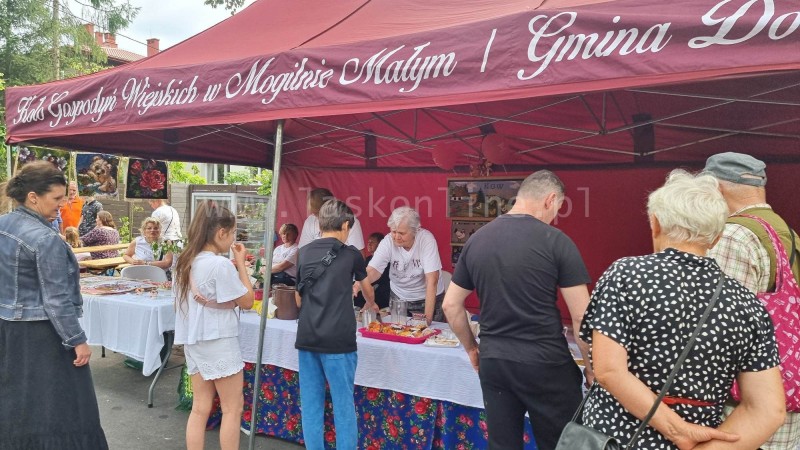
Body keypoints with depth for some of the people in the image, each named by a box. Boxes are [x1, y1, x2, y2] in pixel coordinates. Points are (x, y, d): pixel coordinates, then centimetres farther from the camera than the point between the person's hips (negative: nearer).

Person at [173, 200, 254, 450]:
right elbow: (247, 301, -12)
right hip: (218, 341, -8)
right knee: (232, 408, 5)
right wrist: (240, 263, -7)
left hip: (194, 340, 8)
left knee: (200, 408, 12)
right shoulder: (220, 264, -19)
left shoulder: (188, 262, 6)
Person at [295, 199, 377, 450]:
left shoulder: (304, 253, 7)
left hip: (307, 338, 4)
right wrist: (371, 304, 41)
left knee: (311, 404, 12)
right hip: (338, 340, -4)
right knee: (344, 405, 5)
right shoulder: (350, 255, 0)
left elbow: (298, 299, 15)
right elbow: (366, 287, 20)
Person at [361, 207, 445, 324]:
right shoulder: (388, 242, -16)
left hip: (429, 298, -2)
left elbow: (432, 280, -26)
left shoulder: (426, 239, -23)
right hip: (399, 298, 2)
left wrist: (428, 318, -30)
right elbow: (373, 271, -23)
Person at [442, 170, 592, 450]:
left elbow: (451, 305, 8)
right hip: (546, 363, -4)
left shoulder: (476, 240, 3)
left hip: (492, 362, 5)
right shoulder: (556, 241, -10)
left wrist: (471, 349, 19)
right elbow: (581, 316, -10)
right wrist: (591, 365, 3)